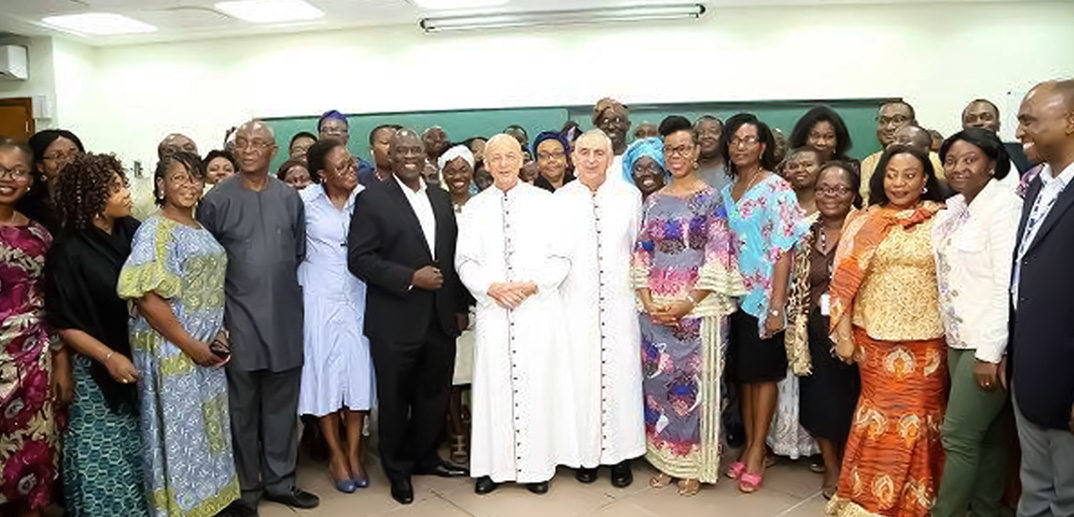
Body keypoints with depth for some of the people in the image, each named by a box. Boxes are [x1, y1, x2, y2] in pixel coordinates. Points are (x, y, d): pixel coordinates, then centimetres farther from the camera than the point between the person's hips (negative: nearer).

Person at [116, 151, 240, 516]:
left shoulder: (201, 230, 11)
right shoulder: (155, 231, -11)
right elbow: (146, 296, -20)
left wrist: (218, 335, 3)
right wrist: (191, 345, -18)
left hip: (206, 350, 7)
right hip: (171, 351, -7)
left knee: (207, 429, 15)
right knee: (179, 431, 3)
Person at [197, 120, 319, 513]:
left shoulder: (290, 198, 5)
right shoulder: (216, 200, -4)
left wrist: (283, 288, 8)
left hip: (285, 318, 3)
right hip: (239, 320, -2)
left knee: (282, 405, 12)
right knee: (243, 408, 10)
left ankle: (280, 481, 28)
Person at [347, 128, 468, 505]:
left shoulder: (441, 198, 11)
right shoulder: (372, 199, -5)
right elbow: (359, 258, -12)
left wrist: (459, 306, 11)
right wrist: (410, 278, -19)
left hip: (441, 319, 5)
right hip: (395, 322, -5)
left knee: (435, 395, 15)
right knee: (395, 400, 10)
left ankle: (423, 457, 37)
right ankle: (398, 469, 30)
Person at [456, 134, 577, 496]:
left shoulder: (543, 202, 3)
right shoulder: (474, 208, 8)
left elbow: (561, 257, 2)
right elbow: (465, 261, 6)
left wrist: (532, 285, -12)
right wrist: (491, 287, -10)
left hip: (539, 308, -1)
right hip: (493, 310, 1)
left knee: (537, 385, 3)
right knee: (494, 387, 3)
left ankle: (537, 465, 17)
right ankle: (493, 465, 17)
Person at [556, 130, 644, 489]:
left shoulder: (629, 196, 3)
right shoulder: (559, 200, 2)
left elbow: (640, 249, 8)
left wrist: (642, 293, 7)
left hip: (619, 301, 1)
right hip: (577, 303, 0)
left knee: (621, 373, 4)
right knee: (581, 374, 3)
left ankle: (620, 453, 17)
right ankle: (585, 452, 18)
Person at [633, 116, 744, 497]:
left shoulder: (711, 199, -2)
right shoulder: (654, 201, 10)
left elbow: (718, 260, -9)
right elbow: (641, 256, 7)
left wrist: (685, 305, -15)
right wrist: (649, 303, -6)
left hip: (698, 309, -4)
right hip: (655, 310, 4)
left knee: (695, 382, 2)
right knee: (658, 380, 9)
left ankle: (694, 465, 18)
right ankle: (665, 459, 25)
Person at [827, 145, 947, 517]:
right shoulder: (864, 221, 2)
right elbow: (845, 279, 0)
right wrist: (843, 332, -4)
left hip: (926, 340, 0)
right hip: (875, 337, 0)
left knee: (917, 419, 8)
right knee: (880, 417, 9)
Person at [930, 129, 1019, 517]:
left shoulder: (1003, 205, -13)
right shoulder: (954, 207, 10)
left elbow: (1007, 283, -18)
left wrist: (991, 353, -19)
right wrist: (953, 339, 7)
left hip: (988, 343, -7)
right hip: (959, 339, 7)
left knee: (959, 436, -3)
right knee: (986, 435, 15)